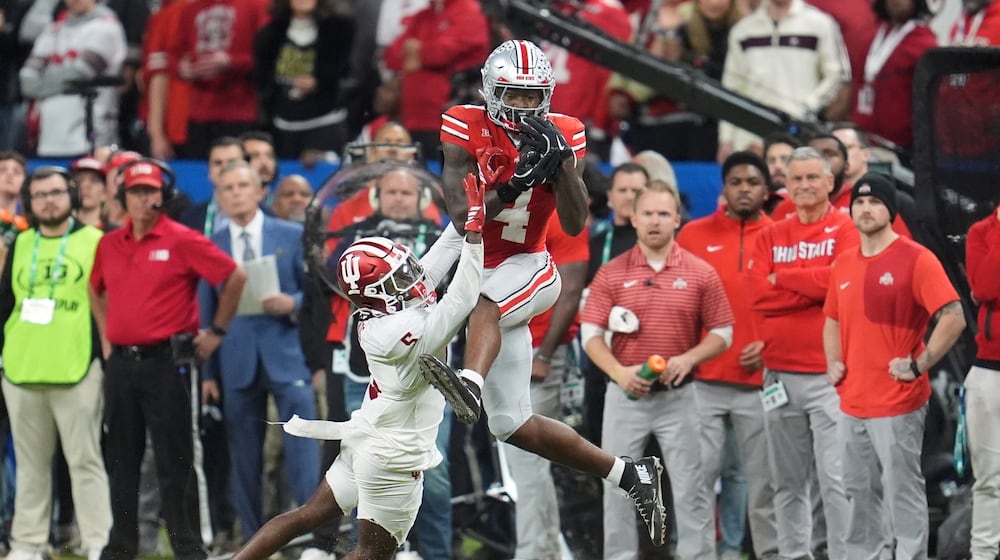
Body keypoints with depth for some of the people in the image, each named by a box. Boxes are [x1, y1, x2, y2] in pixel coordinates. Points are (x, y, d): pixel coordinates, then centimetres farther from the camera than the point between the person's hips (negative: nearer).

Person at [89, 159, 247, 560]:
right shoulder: (110, 245, 10)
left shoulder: (182, 241, -7)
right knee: (121, 459, 10)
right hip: (121, 362, 6)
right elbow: (96, 289, 29)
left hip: (167, 362, -6)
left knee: (175, 462, -5)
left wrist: (216, 331, -3)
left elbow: (235, 277, -6)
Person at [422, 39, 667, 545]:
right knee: (512, 426, 1)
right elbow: (462, 214, -17)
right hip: (476, 270, 2)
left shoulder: (563, 134, -4)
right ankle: (630, 474, 12)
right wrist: (515, 182, -30)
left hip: (527, 269, -2)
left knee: (486, 303, -40)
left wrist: (561, 160, -21)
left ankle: (472, 385, -68)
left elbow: (574, 225, -9)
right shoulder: (466, 129, -7)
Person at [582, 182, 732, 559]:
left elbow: (722, 333, 3)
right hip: (625, 394, 1)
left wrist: (689, 358, -16)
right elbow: (591, 334, -1)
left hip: (679, 396, -1)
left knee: (690, 487, 0)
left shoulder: (701, 273, 1)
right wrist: (619, 372, -18)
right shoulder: (611, 274, 1)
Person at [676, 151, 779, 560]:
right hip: (703, 379, 0)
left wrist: (771, 344, -7)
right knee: (698, 475, -2)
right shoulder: (694, 235, 5)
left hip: (760, 380, 0)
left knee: (764, 477, 4)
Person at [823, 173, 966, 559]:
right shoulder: (843, 265, 13)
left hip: (898, 404, -7)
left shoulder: (915, 259, -9)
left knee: (903, 495, -6)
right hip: (853, 403, 7)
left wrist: (918, 366, -16)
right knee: (860, 495, 13)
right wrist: (834, 363, 11)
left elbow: (953, 318, -16)